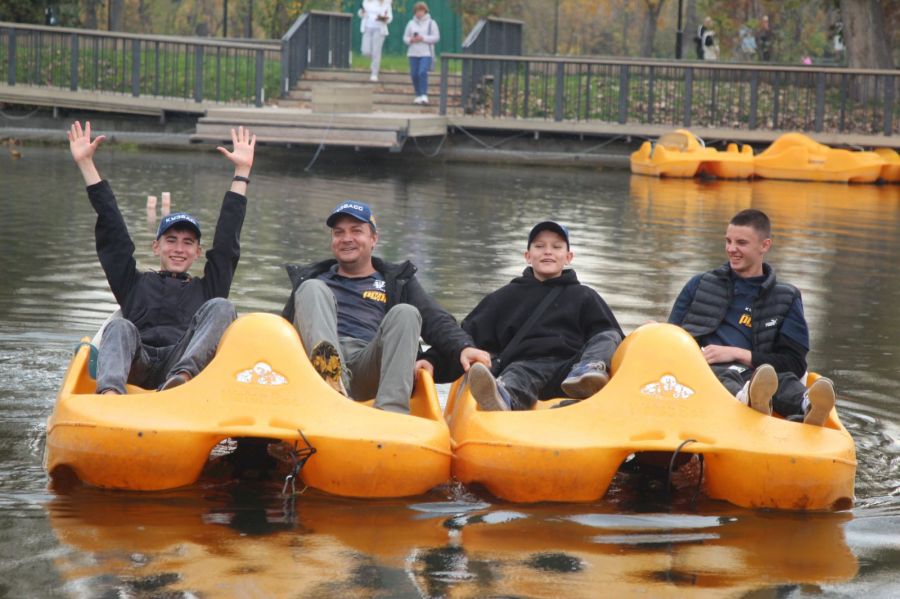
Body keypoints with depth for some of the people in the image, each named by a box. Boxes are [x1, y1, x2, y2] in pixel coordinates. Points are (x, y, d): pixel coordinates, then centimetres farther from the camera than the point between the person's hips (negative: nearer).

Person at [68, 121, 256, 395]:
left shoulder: (207, 289, 33)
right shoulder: (134, 284, 32)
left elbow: (227, 238, 32)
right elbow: (111, 229, 29)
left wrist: (242, 172, 32)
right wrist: (86, 164, 26)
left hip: (189, 360, 0)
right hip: (137, 365, 0)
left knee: (220, 308, -22)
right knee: (120, 328, -31)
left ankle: (183, 376, -48)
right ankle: (110, 393, -62)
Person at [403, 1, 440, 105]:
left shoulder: (431, 23, 2)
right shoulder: (411, 23, 12)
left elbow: (436, 37, -3)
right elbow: (405, 37, 15)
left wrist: (423, 38, -14)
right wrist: (411, 40, -8)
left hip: (426, 54, -4)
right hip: (413, 53, 4)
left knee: (423, 72, -20)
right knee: (414, 74, 2)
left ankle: (424, 95, -18)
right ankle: (418, 95, 14)